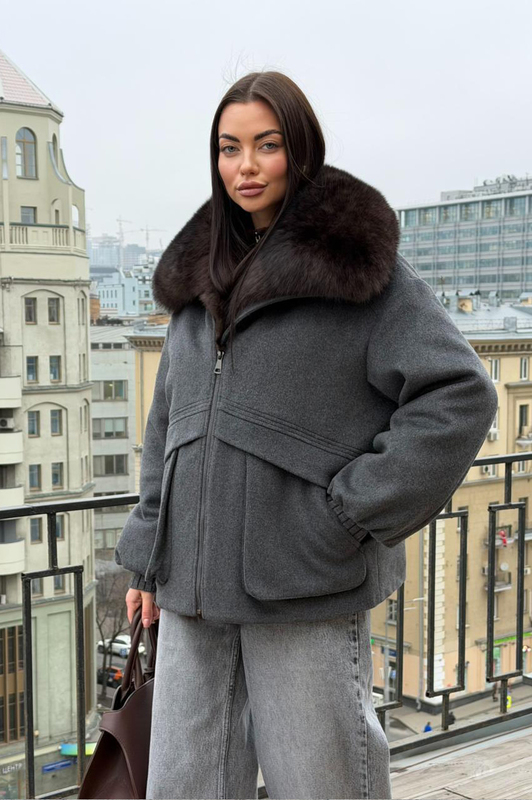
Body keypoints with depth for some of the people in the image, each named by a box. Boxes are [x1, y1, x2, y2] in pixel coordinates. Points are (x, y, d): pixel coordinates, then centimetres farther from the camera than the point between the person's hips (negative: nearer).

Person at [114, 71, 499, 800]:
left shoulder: (355, 262, -3)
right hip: (195, 585, 6)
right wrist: (148, 555, 14)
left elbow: (460, 396, -10)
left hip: (305, 588, -5)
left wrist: (354, 509, -12)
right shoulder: (200, 272, 14)